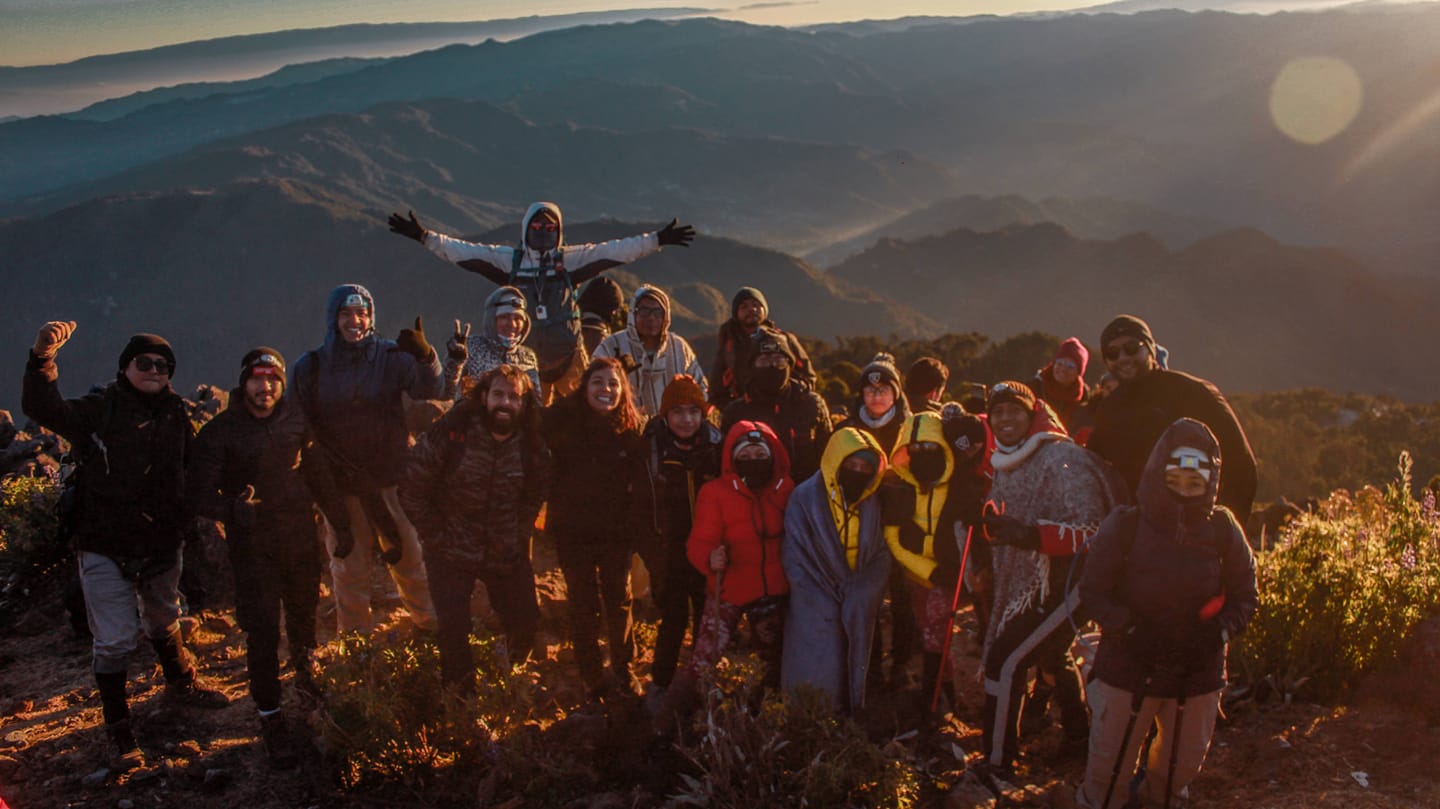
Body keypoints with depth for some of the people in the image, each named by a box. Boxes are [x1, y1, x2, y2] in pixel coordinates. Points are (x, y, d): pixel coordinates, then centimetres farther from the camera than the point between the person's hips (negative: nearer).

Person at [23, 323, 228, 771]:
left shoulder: (176, 415, 2)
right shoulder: (99, 410, -11)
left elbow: (191, 469, 10)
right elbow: (43, 409, -28)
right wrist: (43, 358, -43)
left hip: (161, 544, 4)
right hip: (106, 549, -4)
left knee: (164, 623, 26)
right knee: (114, 641, -1)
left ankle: (182, 683, 48)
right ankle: (118, 730, 13)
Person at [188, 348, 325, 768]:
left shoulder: (296, 418, -1)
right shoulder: (220, 431, -11)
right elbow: (199, 493, -15)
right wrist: (235, 508, -30)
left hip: (302, 538, 4)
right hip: (253, 547, -4)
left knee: (304, 615, 21)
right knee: (263, 633, -5)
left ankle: (305, 673, 49)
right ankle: (270, 717, 8)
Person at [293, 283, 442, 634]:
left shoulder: (391, 356, -3)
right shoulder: (310, 367, -1)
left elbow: (431, 390, -18)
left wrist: (425, 356, -38)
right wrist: (319, 484, -7)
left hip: (392, 479, 0)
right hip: (340, 487, 1)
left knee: (412, 559, 8)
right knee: (349, 569, 11)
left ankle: (432, 629, 27)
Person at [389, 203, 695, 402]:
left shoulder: (571, 259, 3)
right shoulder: (509, 260, 5)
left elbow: (614, 251, -1)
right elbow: (465, 252, 3)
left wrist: (657, 240, -7)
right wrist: (425, 236, -4)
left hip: (568, 355, -1)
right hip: (526, 358, 1)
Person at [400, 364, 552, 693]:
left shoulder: (533, 447, -6)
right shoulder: (449, 433, -16)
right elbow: (412, 491, -9)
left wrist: (517, 539, 1)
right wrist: (437, 538, -7)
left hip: (506, 555, 3)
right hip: (452, 553, -3)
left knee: (525, 624, 5)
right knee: (453, 629, -8)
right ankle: (461, 694, 18)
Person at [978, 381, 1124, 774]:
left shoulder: (1063, 459, -18)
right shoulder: (1004, 465, 9)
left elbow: (1090, 530, -26)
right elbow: (1004, 528, 24)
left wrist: (1032, 535, -37)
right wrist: (994, 524, 3)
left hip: (1066, 583, -10)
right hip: (1031, 586, 10)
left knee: (1005, 659, -14)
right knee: (1053, 654, 26)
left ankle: (997, 761, -4)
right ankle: (1079, 736, 48)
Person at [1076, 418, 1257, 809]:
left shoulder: (1223, 529, -7)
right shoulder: (1126, 525, -14)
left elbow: (1244, 597, 1)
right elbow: (1093, 589, -8)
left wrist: (1217, 633, -17)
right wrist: (1131, 629, -22)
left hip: (1198, 672, 3)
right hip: (1128, 667, -3)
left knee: (1183, 761, 21)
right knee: (1110, 763, 9)